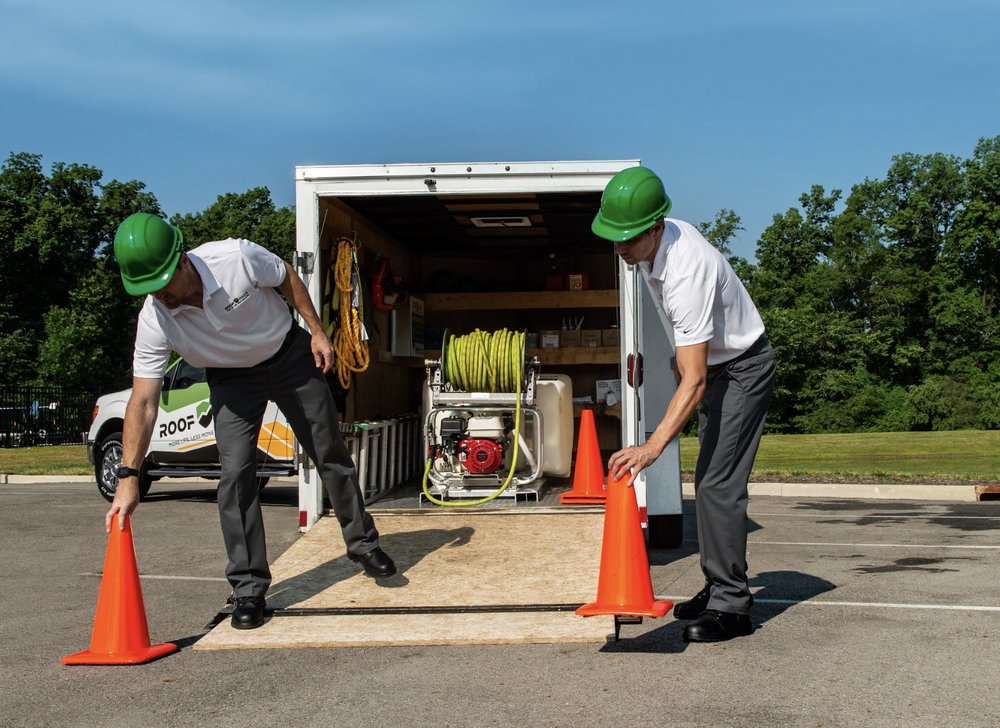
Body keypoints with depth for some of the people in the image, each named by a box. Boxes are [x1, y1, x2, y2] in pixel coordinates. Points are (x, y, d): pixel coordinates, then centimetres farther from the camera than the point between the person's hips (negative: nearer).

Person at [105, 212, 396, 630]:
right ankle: (248, 589, -2)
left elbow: (287, 278, -10)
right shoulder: (154, 321, -27)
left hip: (290, 353, 0)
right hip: (232, 379, 1)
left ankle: (362, 542, 28)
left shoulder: (237, 257, -33)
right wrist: (128, 477, -33)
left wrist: (317, 332, -8)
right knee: (235, 474, -13)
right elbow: (143, 402, -28)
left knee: (330, 453, 8)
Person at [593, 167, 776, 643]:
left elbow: (693, 382, -42)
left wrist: (651, 448, -50)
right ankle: (719, 589, 25)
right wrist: (682, 354, 22)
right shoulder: (658, 237, -10)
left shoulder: (687, 273, -37)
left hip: (743, 369, -10)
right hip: (715, 362, 10)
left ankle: (731, 606, -9)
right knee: (709, 482, 14)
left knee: (718, 484, -16)